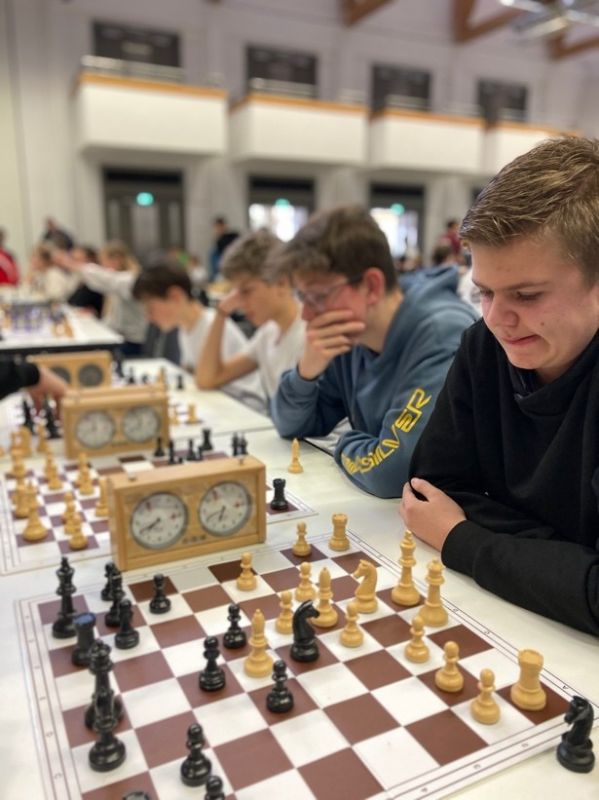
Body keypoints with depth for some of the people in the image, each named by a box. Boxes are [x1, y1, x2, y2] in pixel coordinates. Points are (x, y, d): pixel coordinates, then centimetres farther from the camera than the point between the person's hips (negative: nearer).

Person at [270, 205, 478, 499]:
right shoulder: (353, 339, 0)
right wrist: (306, 370, -12)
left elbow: (392, 472, -30)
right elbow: (292, 426, 6)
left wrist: (346, 446, -10)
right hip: (375, 508, 5)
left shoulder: (443, 335, -22)